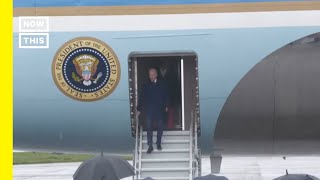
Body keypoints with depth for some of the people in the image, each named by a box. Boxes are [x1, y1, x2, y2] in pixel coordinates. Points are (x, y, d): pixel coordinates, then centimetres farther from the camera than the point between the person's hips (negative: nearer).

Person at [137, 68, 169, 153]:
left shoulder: (162, 84, 0)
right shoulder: (146, 85, 0)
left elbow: (166, 95, 6)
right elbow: (141, 97, 0)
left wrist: (166, 106, 2)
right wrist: (139, 109, -4)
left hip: (160, 109, 1)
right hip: (149, 110, 0)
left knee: (160, 126, 7)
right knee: (149, 127, 0)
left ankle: (158, 143, 22)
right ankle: (150, 146, 3)